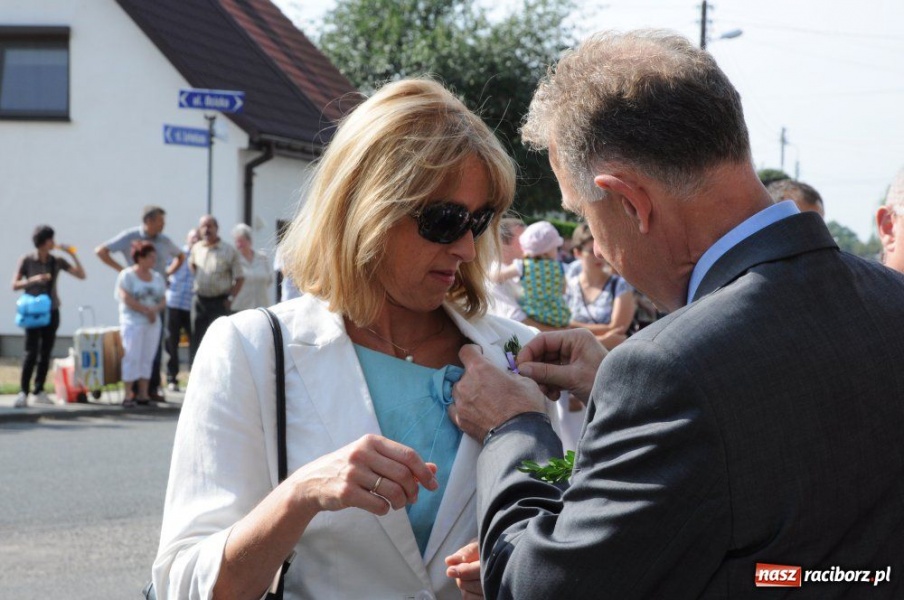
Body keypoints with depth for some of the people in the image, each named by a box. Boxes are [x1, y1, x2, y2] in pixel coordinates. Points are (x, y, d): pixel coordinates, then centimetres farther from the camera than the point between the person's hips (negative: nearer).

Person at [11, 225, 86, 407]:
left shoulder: (57, 261, 5)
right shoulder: (26, 261, -3)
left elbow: (81, 275, 2)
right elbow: (15, 285, -4)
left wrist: (72, 254, -5)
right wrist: (34, 280, -18)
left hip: (51, 312, 3)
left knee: (46, 353, 5)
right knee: (31, 353, -11)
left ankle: (39, 391, 12)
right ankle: (23, 392, -7)